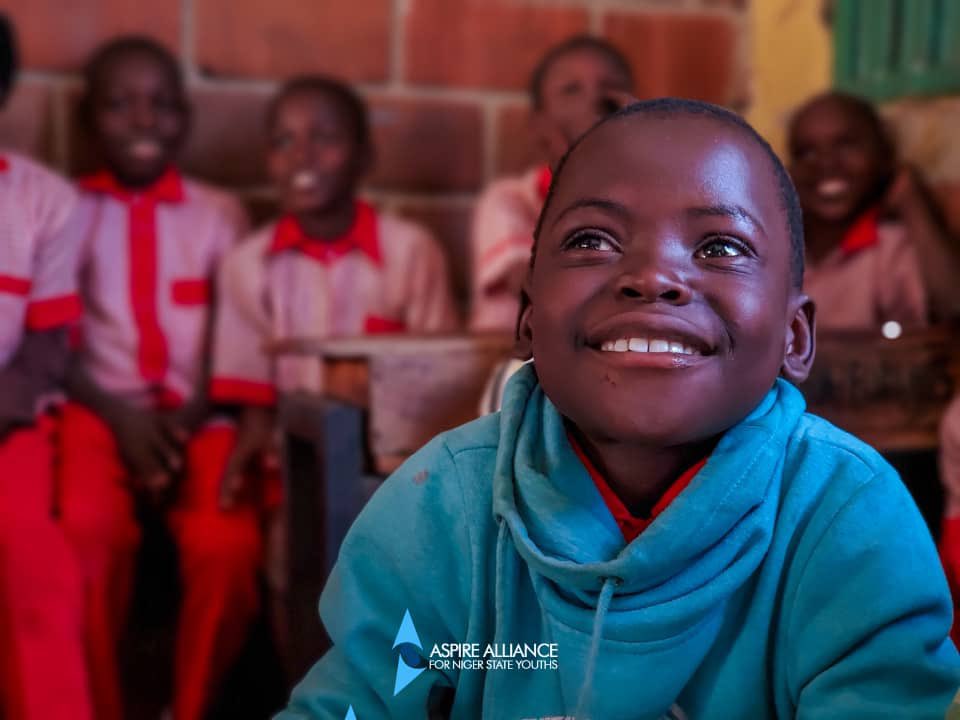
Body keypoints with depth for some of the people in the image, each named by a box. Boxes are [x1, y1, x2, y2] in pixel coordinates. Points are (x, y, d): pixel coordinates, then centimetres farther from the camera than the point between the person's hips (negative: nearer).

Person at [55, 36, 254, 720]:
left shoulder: (220, 214, 13)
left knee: (227, 546, -28)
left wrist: (184, 424, -12)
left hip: (199, 417, 1)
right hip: (100, 409, -1)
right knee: (90, 530, -33)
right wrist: (122, 418, -13)